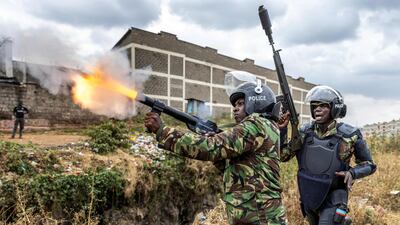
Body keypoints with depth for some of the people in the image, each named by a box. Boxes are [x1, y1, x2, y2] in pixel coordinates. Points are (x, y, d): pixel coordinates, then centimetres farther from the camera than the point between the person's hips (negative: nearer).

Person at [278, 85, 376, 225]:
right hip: (308, 197, 5)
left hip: (333, 199, -4)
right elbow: (283, 155, -4)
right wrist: (282, 129, -17)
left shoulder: (350, 135, -16)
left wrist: (352, 173, -24)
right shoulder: (305, 132, -7)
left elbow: (369, 164, -4)